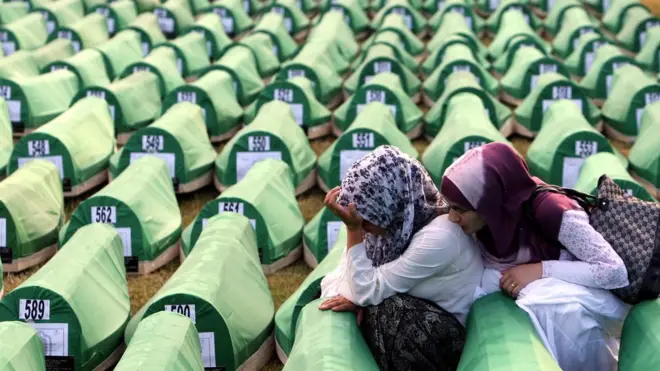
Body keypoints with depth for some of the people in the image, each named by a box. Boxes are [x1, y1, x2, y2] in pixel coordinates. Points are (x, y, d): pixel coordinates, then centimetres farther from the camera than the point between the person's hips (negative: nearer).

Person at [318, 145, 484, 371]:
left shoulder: (439, 236, -32)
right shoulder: (403, 216, -10)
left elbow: (368, 290, -27)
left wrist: (353, 228, -28)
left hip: (442, 335, -7)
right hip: (415, 312, 8)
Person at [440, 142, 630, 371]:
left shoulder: (551, 213, -32)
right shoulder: (492, 218, -16)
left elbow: (616, 271, -29)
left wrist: (541, 270, -32)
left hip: (587, 292, -6)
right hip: (539, 291, 6)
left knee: (550, 305, -35)